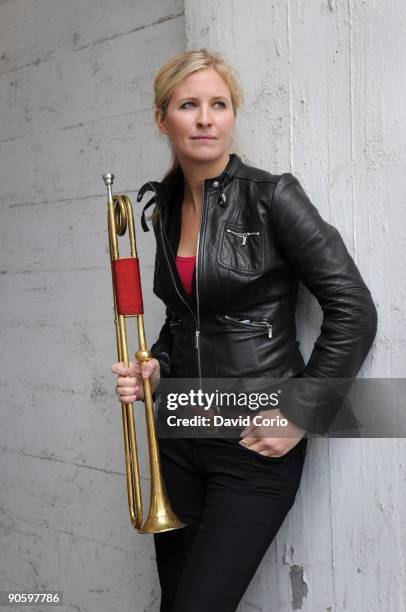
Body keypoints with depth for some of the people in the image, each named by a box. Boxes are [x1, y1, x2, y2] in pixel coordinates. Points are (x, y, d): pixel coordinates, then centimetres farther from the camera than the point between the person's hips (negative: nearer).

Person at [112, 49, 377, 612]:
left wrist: (300, 417, -12)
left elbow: (354, 312, -13)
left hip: (255, 445, -5)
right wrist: (156, 368, -1)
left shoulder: (270, 196, -12)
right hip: (180, 438, 6)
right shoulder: (166, 207, 6)